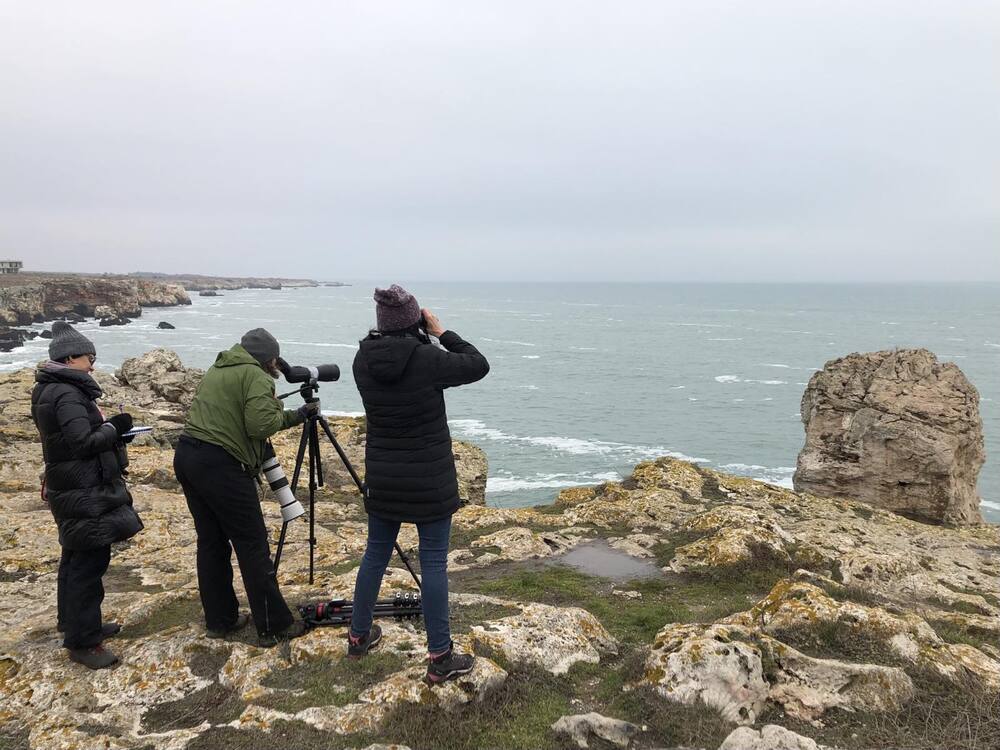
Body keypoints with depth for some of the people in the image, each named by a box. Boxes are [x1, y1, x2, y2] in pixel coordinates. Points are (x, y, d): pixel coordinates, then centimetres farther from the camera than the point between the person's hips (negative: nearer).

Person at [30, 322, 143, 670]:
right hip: (84, 494, -11)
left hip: (71, 490, 11)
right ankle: (81, 641, 5)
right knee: (89, 562, -4)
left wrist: (110, 431, 4)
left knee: (76, 558, 19)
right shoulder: (67, 395, -20)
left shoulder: (50, 391, 11)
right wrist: (114, 427, -12)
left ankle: (77, 625, 33)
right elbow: (83, 443, -25)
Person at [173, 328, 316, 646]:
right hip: (220, 465, -9)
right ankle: (274, 626, 7)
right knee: (253, 546, -1)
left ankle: (219, 620, 26)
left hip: (186, 456, 9)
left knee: (211, 541, 17)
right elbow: (260, 426, -19)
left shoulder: (217, 370, 20)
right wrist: (280, 414, 2)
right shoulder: (255, 375, -7)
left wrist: (293, 417, 26)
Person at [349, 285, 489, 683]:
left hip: (382, 477, 5)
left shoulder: (363, 360, -4)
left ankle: (358, 636, 34)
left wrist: (406, 337, 8)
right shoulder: (427, 359, -18)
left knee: (376, 553, 19)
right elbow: (479, 365, -4)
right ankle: (440, 658, 10)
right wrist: (442, 332, 2)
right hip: (430, 478, -5)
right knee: (433, 562, 3)